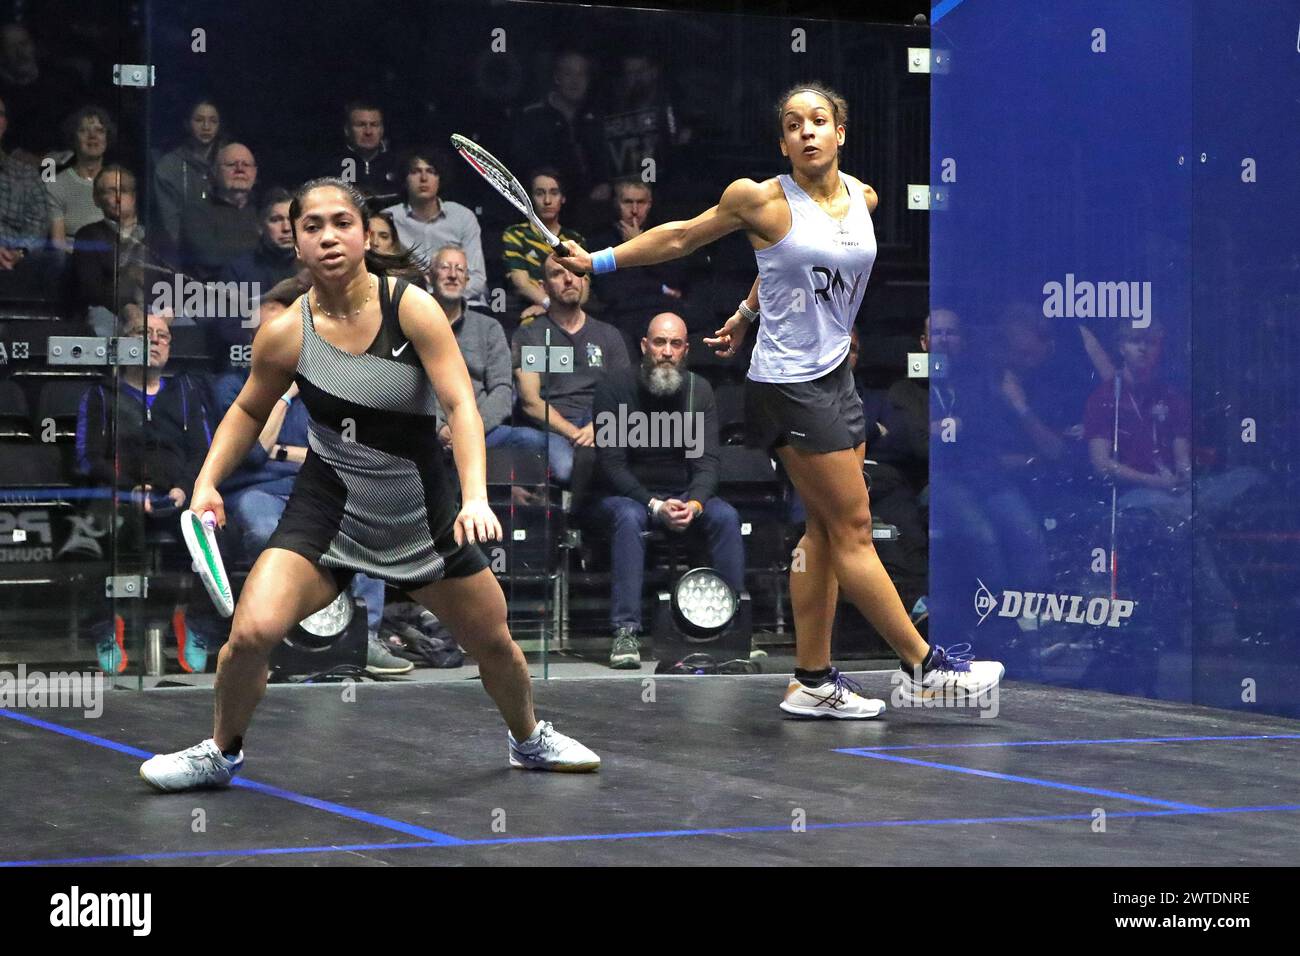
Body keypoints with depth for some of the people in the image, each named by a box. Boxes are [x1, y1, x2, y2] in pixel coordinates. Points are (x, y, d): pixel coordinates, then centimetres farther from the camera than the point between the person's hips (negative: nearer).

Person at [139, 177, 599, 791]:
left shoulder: (411, 308, -15)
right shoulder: (285, 333, -11)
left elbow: (460, 404, -21)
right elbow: (249, 410, 9)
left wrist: (475, 497, -35)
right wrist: (208, 482, -4)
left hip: (422, 511, 1)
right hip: (328, 507, -1)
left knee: (493, 642, 12)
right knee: (251, 632, -20)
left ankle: (529, 740, 44)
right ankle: (222, 752, 8)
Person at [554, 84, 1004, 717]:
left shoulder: (863, 198, 7)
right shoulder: (762, 200, -10)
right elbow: (680, 237, 5)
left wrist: (746, 314, 26)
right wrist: (598, 261, 7)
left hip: (835, 376, 7)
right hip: (789, 386, -7)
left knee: (824, 531, 8)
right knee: (853, 529, -3)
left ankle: (812, 682, 14)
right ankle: (922, 666, 3)